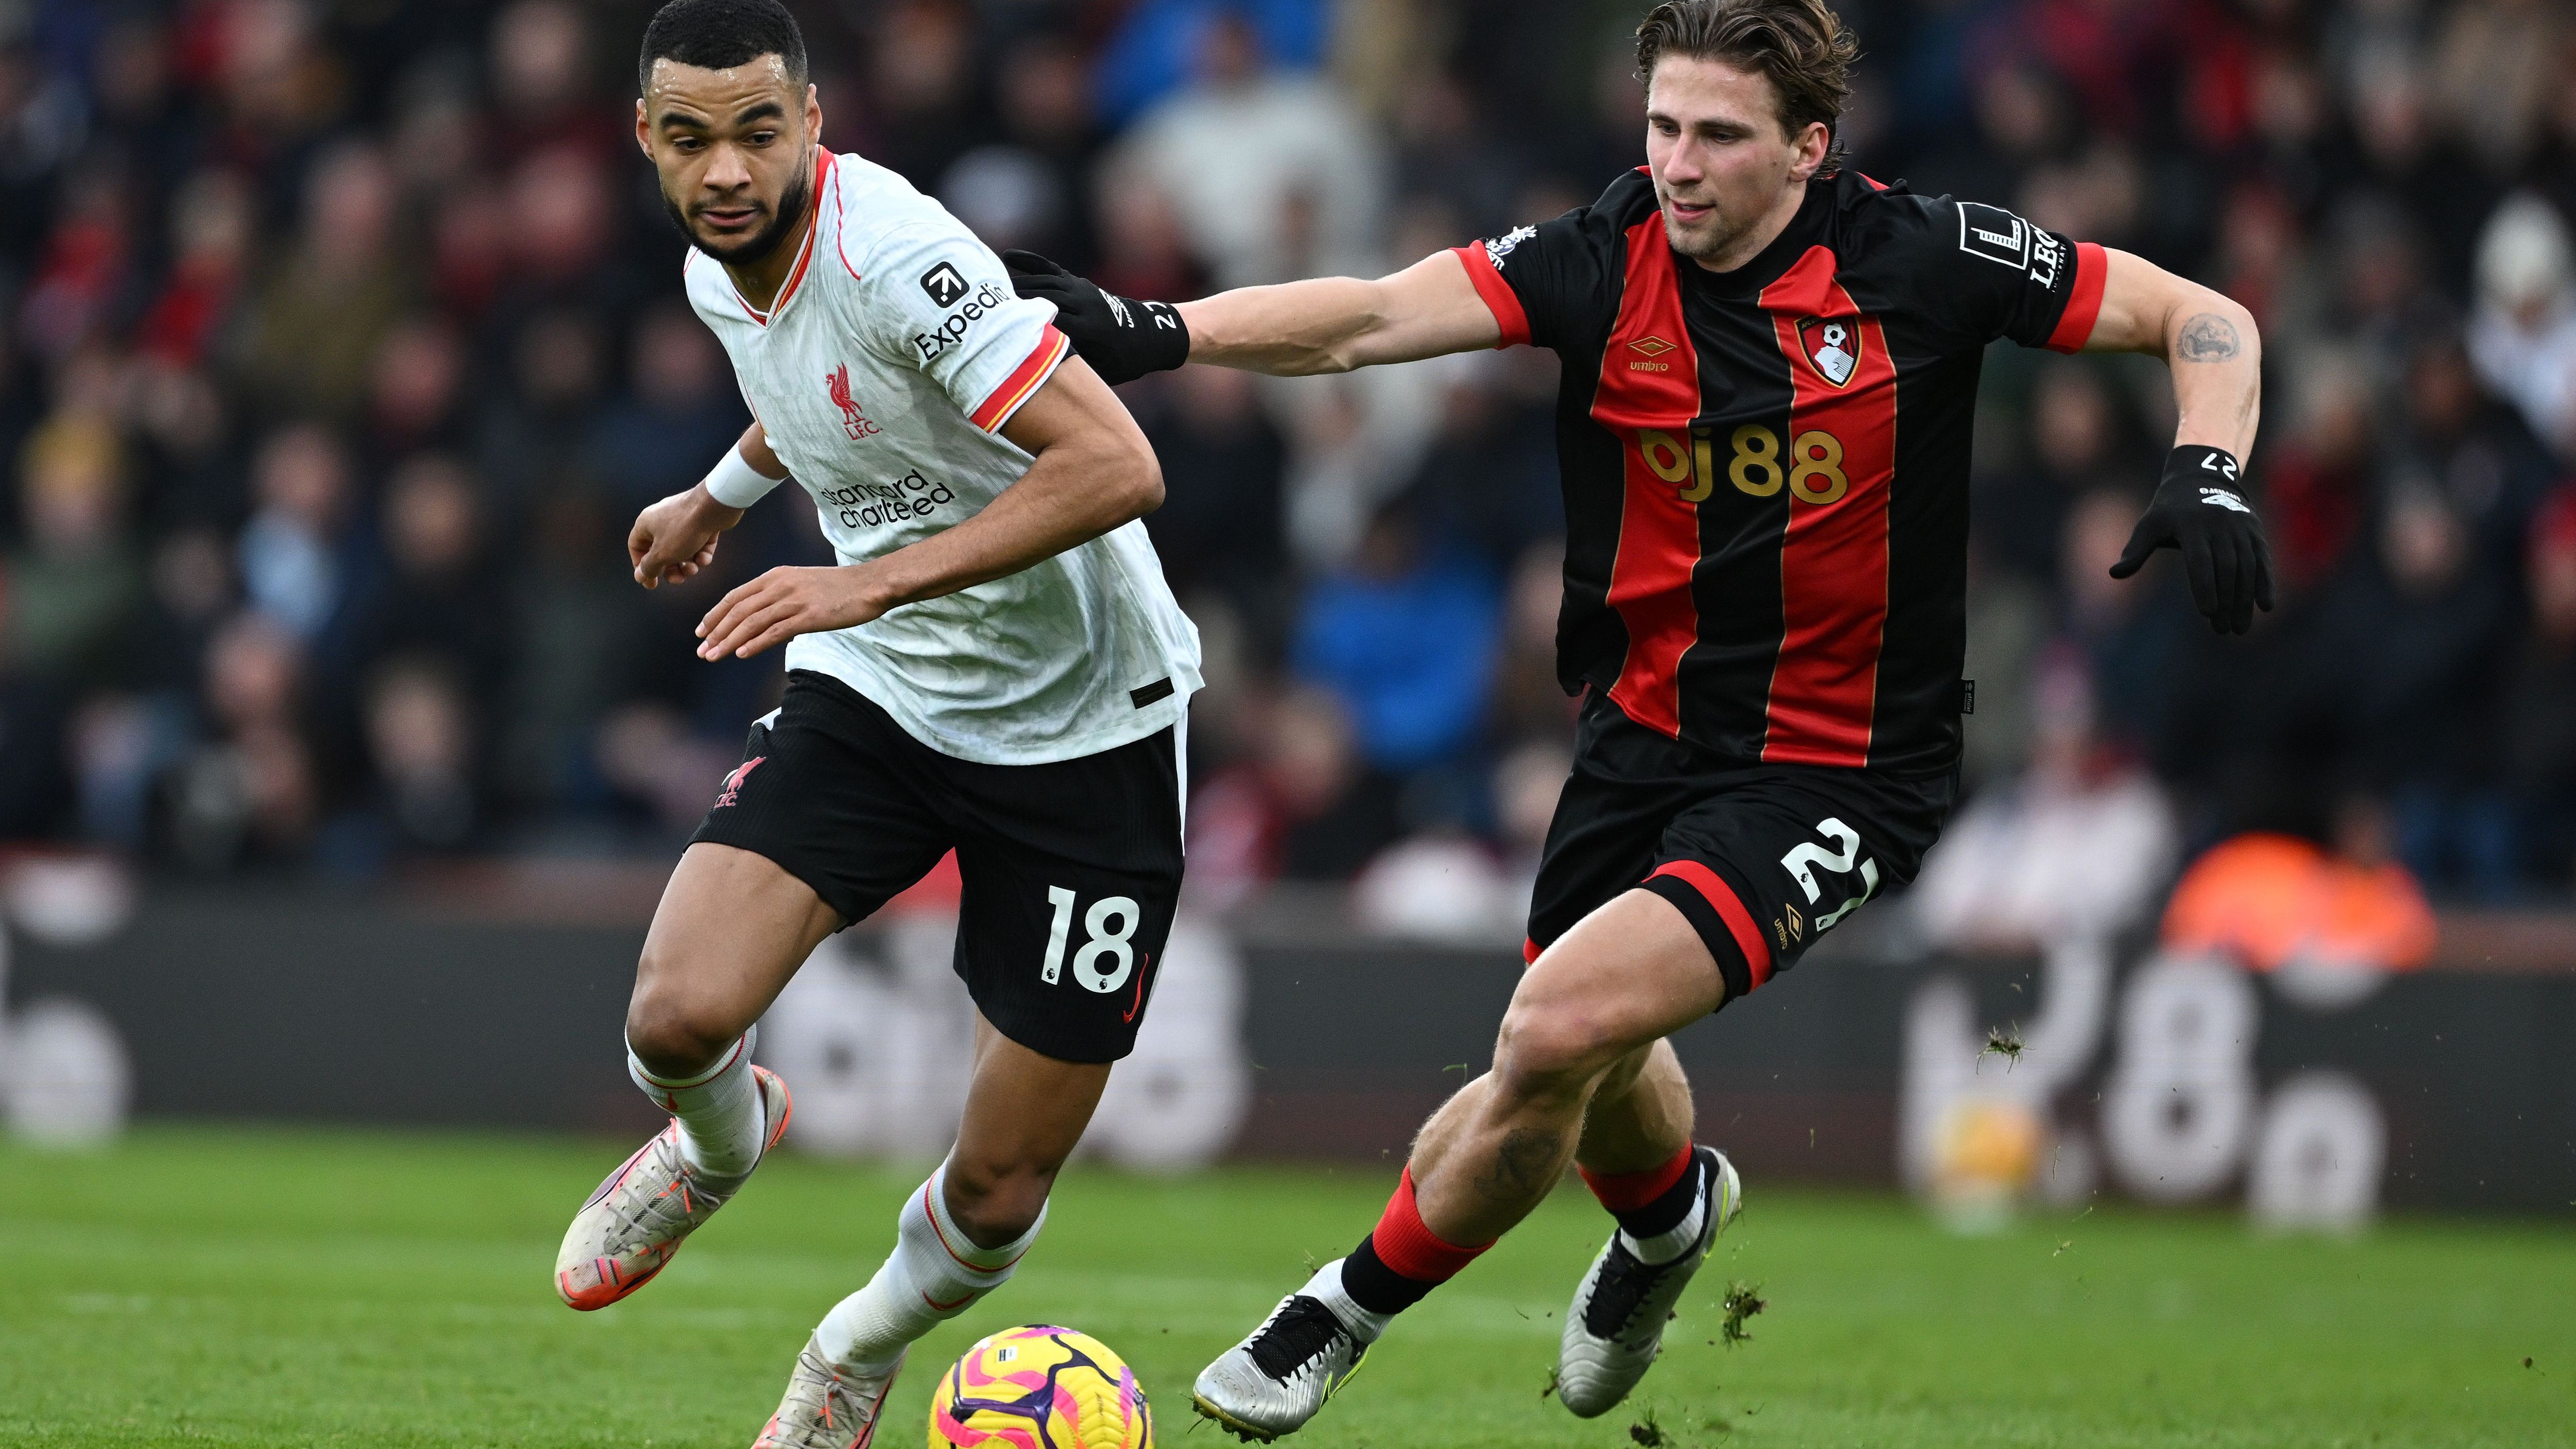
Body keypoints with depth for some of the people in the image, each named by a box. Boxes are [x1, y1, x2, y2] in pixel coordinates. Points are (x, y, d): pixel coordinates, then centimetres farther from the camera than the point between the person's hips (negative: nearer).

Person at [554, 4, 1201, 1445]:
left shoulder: (892, 253, -26)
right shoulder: (721, 271, -1)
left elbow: (1117, 467, -34)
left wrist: (872, 583, -34)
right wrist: (723, 495, 33)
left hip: (1085, 719, -5)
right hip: (877, 693, 5)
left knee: (998, 1194, -1)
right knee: (678, 1017, -19)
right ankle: (723, 1139, 19)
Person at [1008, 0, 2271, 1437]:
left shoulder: (1921, 262, -15)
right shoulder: (1607, 259, -9)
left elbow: (2207, 319, -7)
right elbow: (1372, 317, -21)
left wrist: (2212, 478, -25)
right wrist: (1154, 332, -36)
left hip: (1840, 769, -5)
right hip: (1646, 734, 5)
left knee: (1563, 1024, -22)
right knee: (1595, 1073, 21)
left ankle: (1356, 1308, 2)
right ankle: (1671, 1210, 60)